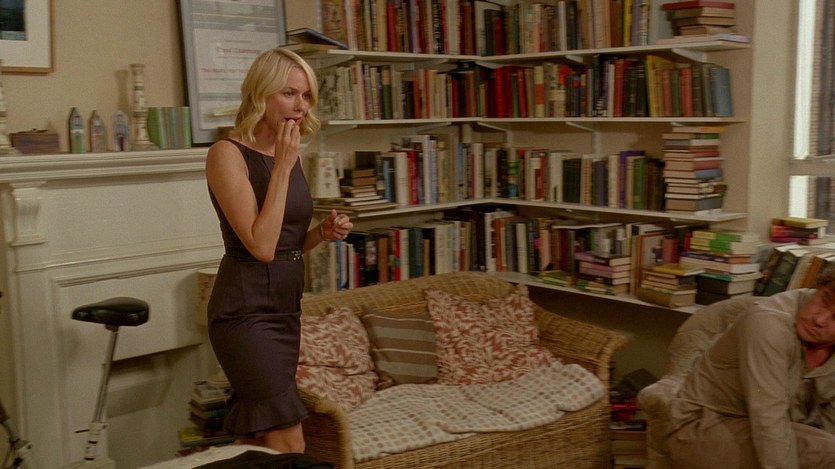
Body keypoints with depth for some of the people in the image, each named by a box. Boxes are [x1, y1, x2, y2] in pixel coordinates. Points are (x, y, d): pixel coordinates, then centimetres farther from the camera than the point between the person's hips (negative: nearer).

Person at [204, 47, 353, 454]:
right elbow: (261, 246, -21)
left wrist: (324, 232, -1)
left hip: (286, 306, 8)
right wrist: (282, 167, -18)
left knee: (258, 440, 14)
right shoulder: (228, 153, -12)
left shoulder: (291, 152, 10)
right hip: (246, 310, -8)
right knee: (289, 445, -9)